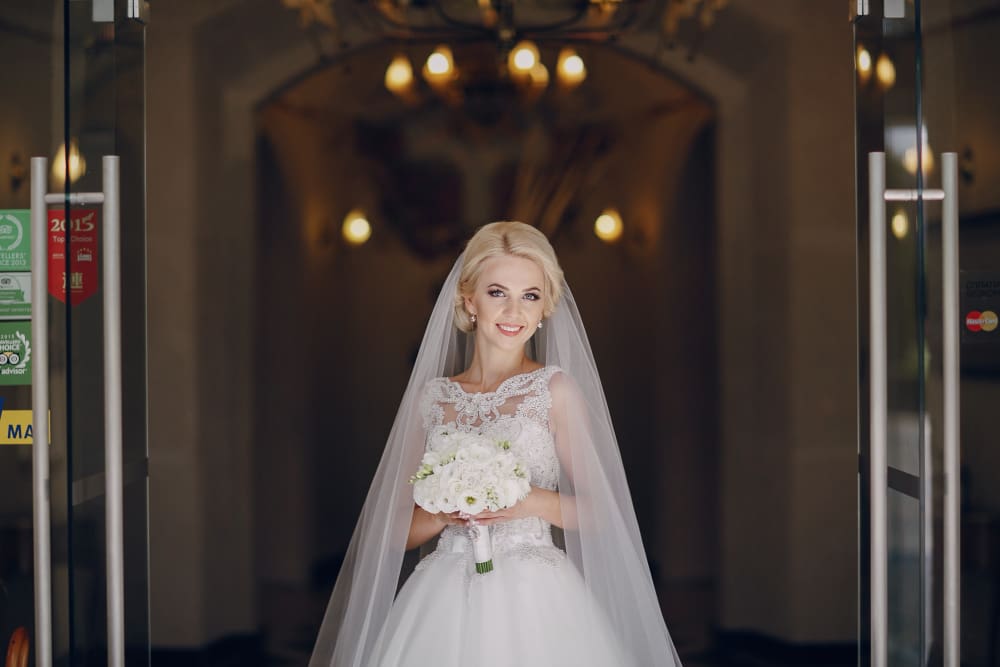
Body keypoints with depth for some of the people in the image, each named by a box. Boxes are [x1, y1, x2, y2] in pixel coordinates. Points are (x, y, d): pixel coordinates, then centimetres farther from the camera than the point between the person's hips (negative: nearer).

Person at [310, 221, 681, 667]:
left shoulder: (556, 388, 1)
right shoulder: (430, 397, 9)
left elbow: (600, 511, 0)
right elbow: (396, 530, 10)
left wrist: (533, 502, -16)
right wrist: (444, 512, -9)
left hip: (533, 599, -2)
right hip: (443, 606, 2)